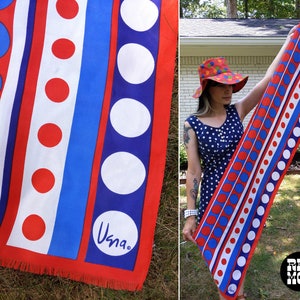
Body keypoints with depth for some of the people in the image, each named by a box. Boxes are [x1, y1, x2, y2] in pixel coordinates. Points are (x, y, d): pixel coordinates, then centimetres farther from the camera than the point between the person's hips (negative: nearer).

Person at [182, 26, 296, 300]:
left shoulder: (237, 112, -3)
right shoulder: (192, 124, -11)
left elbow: (268, 80, -8)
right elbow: (193, 171, -12)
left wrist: (289, 40, -7)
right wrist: (190, 214, -13)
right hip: (213, 194, -3)